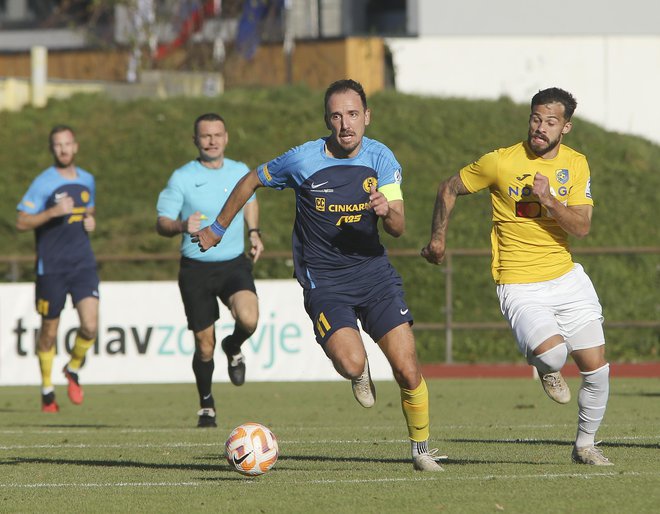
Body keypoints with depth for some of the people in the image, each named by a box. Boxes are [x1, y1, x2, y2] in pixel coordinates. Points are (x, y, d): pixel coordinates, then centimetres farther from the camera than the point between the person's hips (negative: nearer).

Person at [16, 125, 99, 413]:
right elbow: (21, 223, -10)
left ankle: (73, 370, 17)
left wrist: (90, 222, 6)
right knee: (49, 331, 5)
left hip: (83, 264, 4)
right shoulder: (43, 183, -7)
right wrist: (53, 212, -22)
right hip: (51, 267, -4)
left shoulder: (87, 180, 11)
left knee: (90, 327, -11)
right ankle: (47, 390, 22)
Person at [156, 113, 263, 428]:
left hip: (235, 263, 2)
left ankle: (234, 348, 11)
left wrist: (253, 232, 14)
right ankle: (206, 405, 26)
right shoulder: (182, 178, -7)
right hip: (196, 269, -1)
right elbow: (161, 223, -8)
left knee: (248, 319, -26)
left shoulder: (241, 173, 4)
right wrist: (182, 226, -29)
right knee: (204, 345, 2)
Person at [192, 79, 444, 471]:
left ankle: (422, 449, 17)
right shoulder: (303, 160, -11)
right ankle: (360, 374, 14)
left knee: (408, 371, -7)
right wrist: (217, 229, 16)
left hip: (373, 271, 2)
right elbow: (252, 181, 7)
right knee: (351, 362, -25)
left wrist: (387, 211, -31)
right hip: (323, 281, -2)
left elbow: (398, 228, -7)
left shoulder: (381, 158, -4)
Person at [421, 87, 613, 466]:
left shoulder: (576, 164, 1)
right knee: (551, 352, -29)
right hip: (520, 287, -4)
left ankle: (585, 445, 27)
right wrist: (438, 238, 8)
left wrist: (548, 199, -22)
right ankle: (548, 370, 10)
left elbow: (582, 228, -7)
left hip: (567, 278, 4)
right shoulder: (500, 162, -10)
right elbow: (449, 190, 5)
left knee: (597, 369, 4)